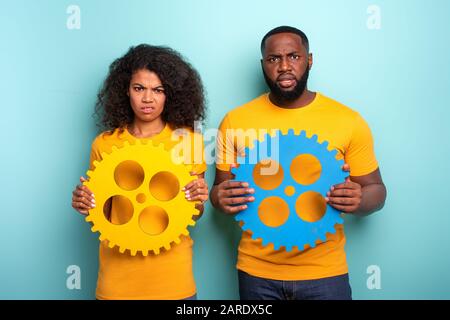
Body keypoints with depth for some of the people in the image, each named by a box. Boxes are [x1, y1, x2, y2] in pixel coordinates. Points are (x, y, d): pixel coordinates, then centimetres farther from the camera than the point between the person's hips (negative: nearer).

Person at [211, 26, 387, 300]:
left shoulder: (349, 121, -5)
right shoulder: (235, 121, -2)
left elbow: (375, 189, 2)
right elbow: (220, 188, 5)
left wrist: (359, 201, -20)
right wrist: (221, 199, -18)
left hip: (325, 271, 0)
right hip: (257, 270, 1)